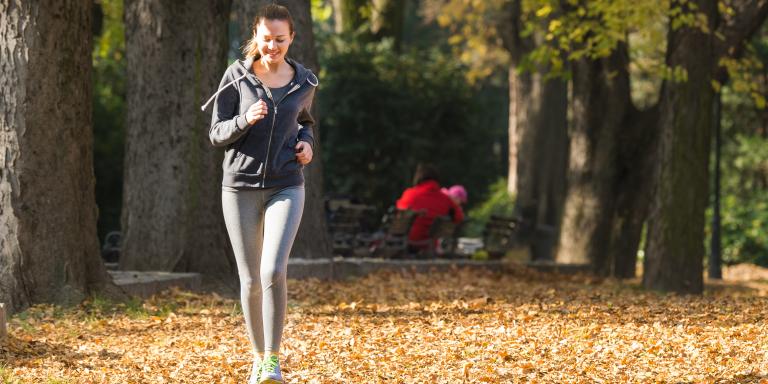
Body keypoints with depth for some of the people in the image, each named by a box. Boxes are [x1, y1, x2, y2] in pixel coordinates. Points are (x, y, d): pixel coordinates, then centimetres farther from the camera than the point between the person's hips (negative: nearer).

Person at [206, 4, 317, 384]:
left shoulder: (304, 81, 3)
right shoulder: (237, 76, -4)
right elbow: (217, 134, -2)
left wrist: (307, 143, 1)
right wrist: (245, 120, -22)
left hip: (286, 187, 0)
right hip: (241, 187, 0)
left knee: (274, 271, -19)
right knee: (251, 281, 6)